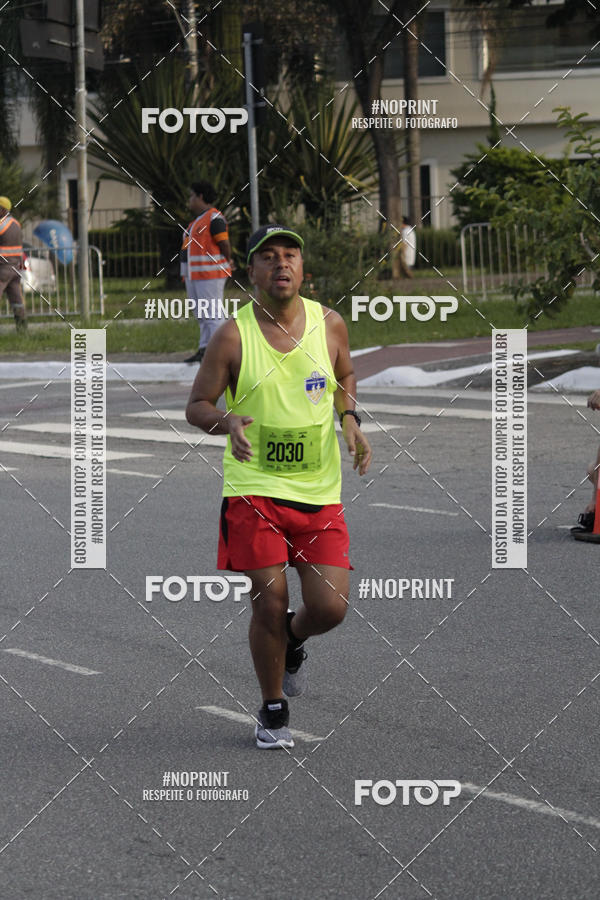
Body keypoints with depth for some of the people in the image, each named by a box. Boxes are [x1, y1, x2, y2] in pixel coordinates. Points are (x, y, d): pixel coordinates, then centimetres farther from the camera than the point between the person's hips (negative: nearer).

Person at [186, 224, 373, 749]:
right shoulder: (233, 336, -6)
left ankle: (293, 641, 32)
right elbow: (197, 406, 0)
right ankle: (273, 711, 17)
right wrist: (227, 421, -21)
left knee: (330, 608, -6)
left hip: (319, 491, 3)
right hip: (254, 487, -3)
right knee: (270, 601, -6)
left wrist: (350, 420, 2)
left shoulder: (329, 324, 3)